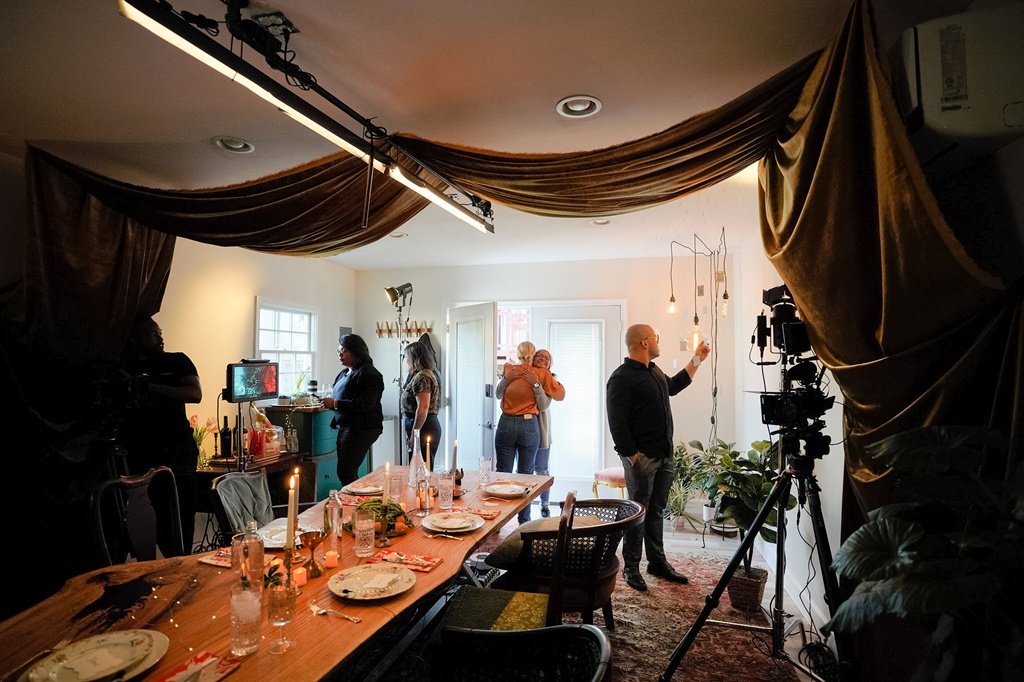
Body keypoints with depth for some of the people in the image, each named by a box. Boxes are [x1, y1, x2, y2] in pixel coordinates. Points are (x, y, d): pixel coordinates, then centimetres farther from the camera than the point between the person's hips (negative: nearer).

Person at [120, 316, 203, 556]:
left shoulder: (176, 361, 7)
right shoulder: (123, 368, 12)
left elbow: (195, 394, -7)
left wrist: (151, 387, -14)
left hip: (177, 452, -1)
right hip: (139, 453, 1)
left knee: (180, 513, -2)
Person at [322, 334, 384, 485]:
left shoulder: (368, 374, -12)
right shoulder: (344, 373, 17)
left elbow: (365, 405, -21)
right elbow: (339, 399, 26)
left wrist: (335, 403, -22)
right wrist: (328, 402, 5)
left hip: (362, 429, -9)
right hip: (345, 427, 9)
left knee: (345, 472, -11)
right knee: (348, 472, 12)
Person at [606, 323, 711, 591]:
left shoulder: (654, 372, 14)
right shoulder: (622, 378, -15)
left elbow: (673, 386, 36)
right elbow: (617, 422, -19)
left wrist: (697, 360, 35)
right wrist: (632, 456, -20)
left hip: (665, 457, 8)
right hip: (641, 458, -8)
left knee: (656, 511, 17)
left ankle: (658, 562, 29)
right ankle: (631, 568, 15)